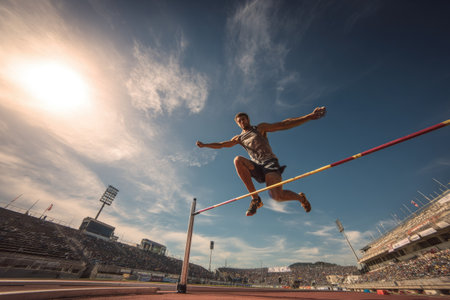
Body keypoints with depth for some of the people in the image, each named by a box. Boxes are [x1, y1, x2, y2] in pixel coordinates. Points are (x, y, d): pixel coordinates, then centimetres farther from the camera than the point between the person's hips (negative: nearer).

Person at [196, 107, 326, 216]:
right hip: (256, 166, 4)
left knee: (277, 196, -24)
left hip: (270, 163, -3)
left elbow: (283, 125, 1)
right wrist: (204, 145, 17)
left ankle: (300, 197, 15)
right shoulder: (239, 138, 19)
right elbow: (221, 144, 21)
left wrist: (309, 116, -7)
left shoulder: (260, 128, 9)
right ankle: (255, 198, -21)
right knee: (238, 160, -26)